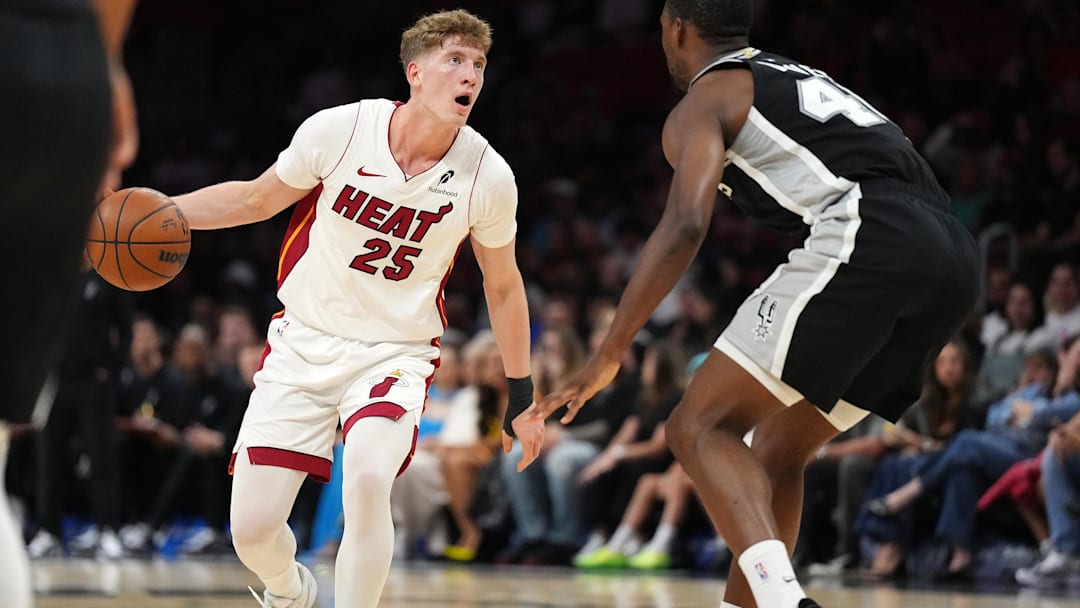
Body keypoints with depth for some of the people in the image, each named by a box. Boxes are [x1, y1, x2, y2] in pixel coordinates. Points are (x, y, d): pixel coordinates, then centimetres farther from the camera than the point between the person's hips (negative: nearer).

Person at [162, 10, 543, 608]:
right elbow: (255, 200, 5)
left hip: (394, 353, -1)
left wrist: (521, 397, 11)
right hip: (304, 340, 1)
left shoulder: (488, 177, -11)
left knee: (367, 481, -32)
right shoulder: (338, 130, -13)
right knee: (252, 527, -4)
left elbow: (503, 286, 6)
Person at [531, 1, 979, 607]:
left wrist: (607, 357, -7)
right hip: (956, 257, 8)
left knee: (701, 428, -6)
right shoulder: (804, 78, 35)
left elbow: (685, 226, -7)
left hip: (866, 239, -8)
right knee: (776, 450, 20)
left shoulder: (705, 99, 10)